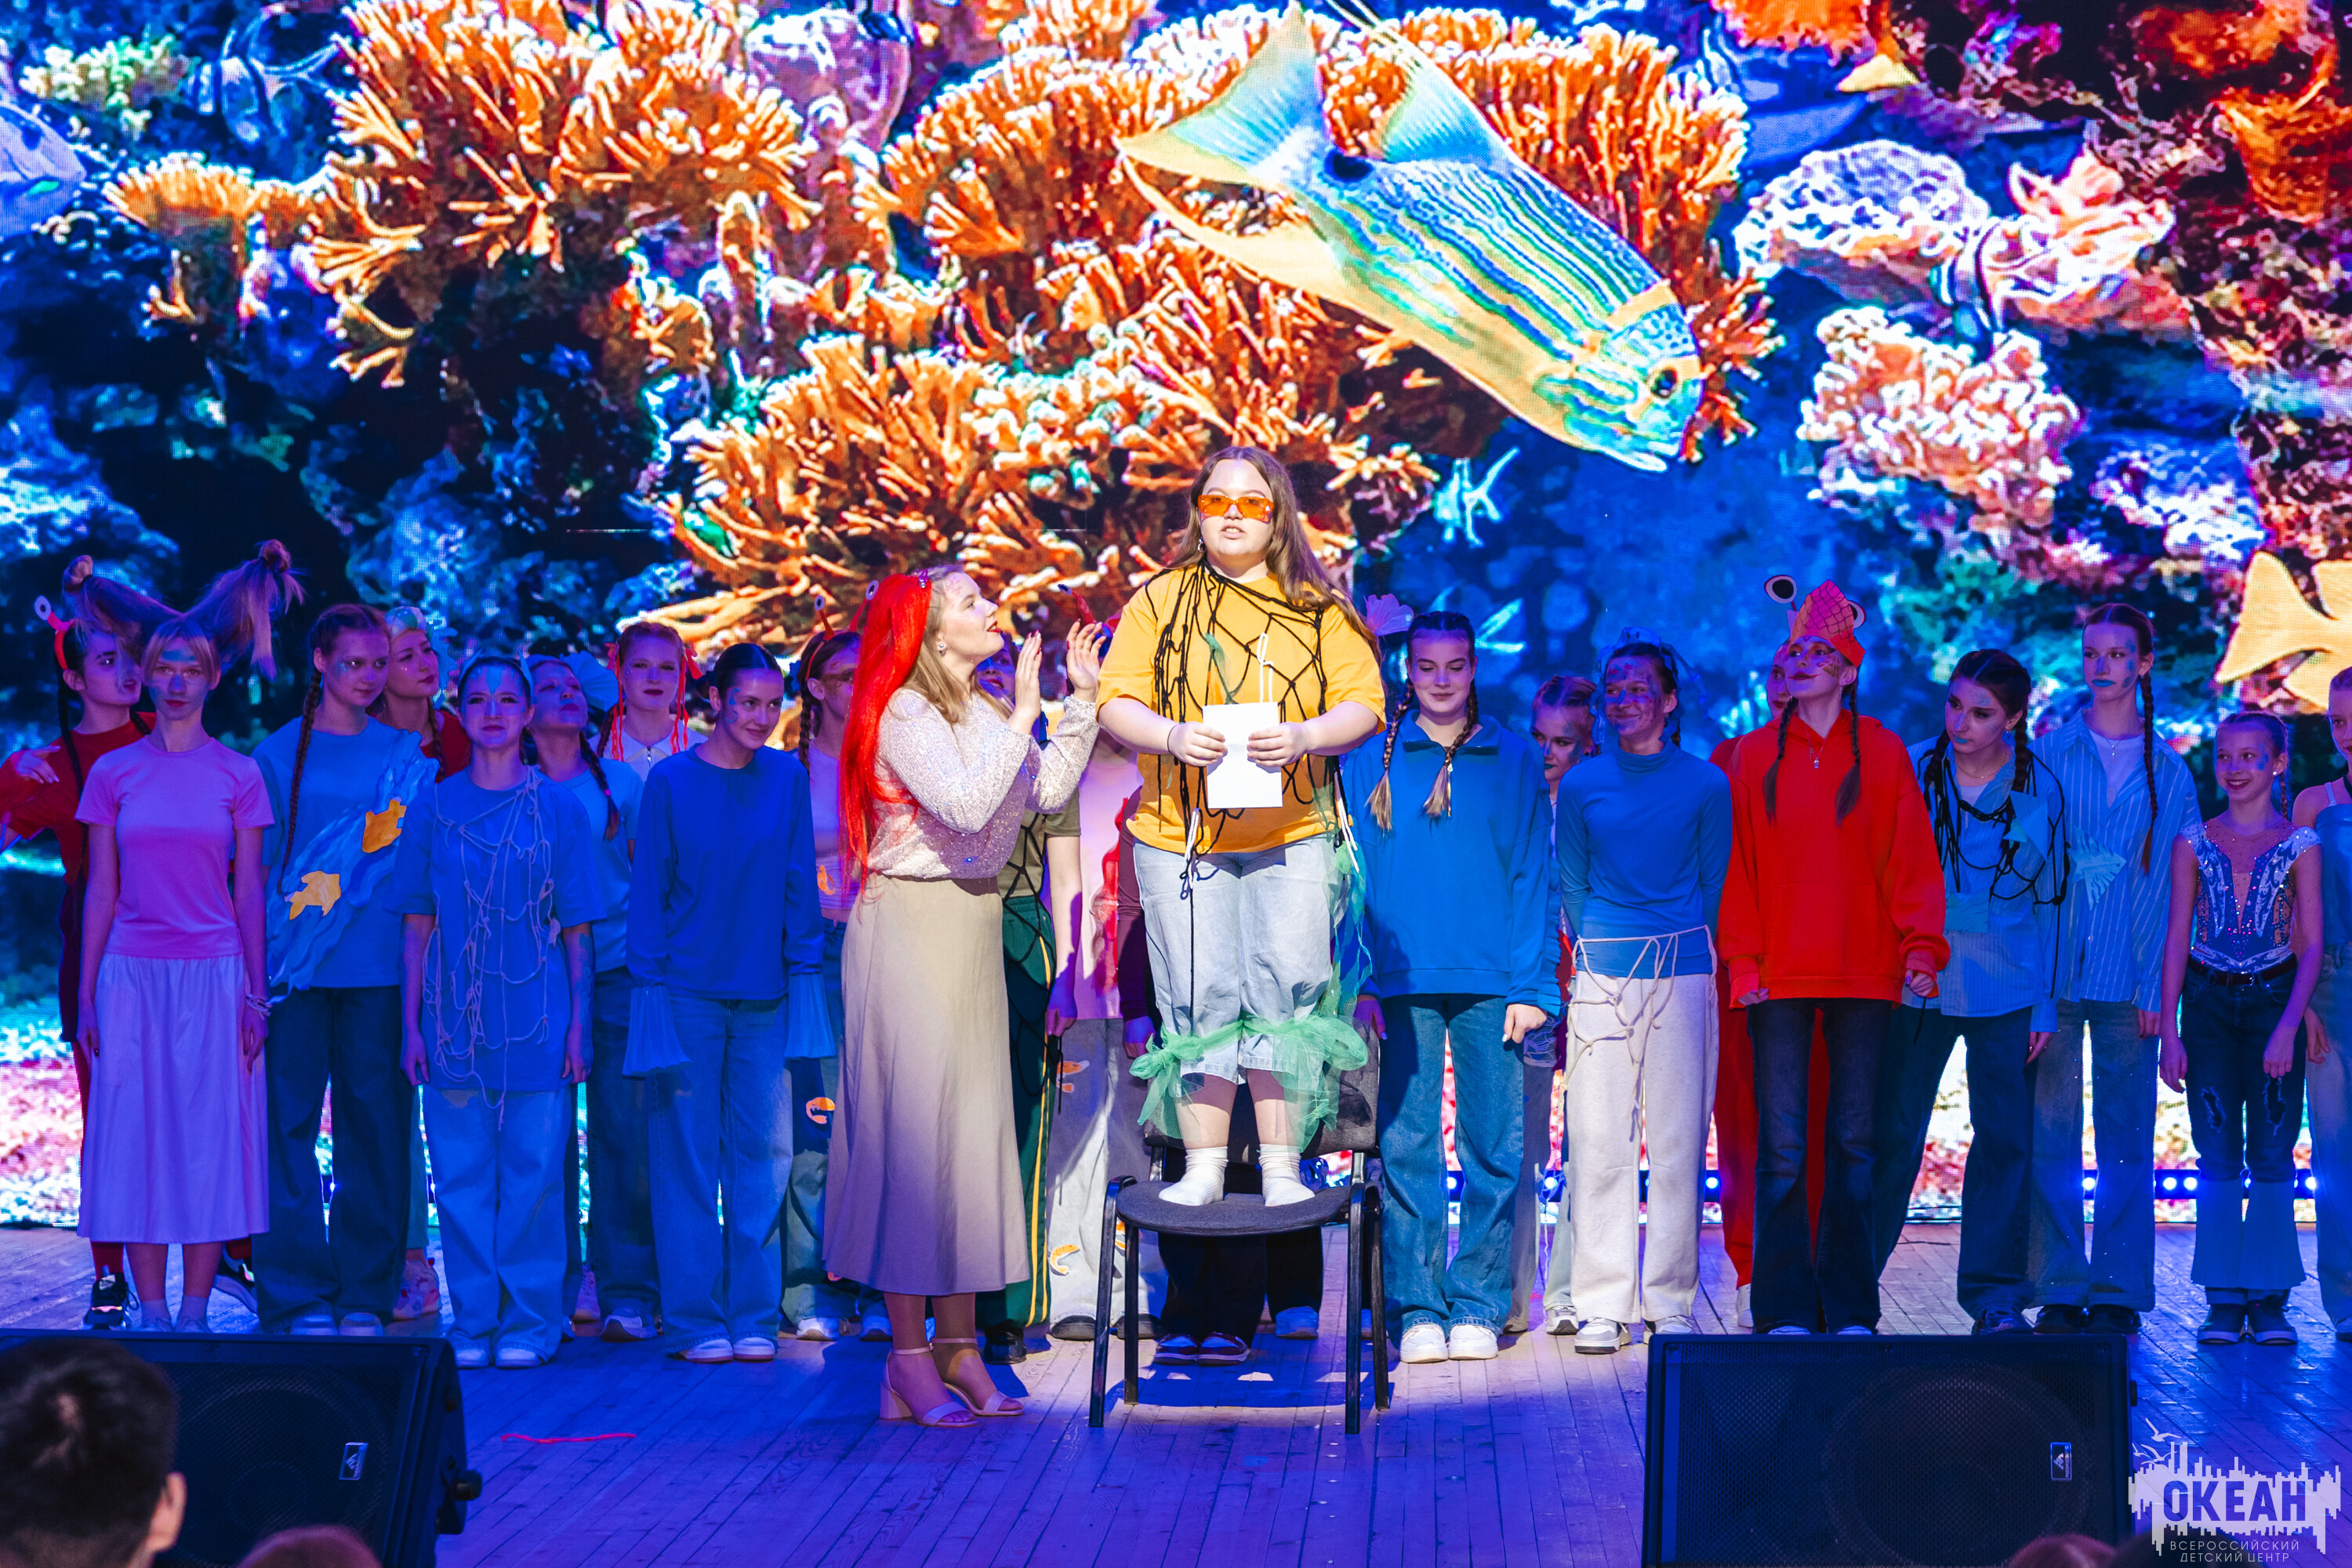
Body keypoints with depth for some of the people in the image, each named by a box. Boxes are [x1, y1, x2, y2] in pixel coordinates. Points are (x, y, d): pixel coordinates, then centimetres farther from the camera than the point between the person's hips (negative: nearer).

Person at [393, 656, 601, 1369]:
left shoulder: (559, 810, 4)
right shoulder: (434, 809, 8)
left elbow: (576, 930, 4)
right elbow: (417, 927, 9)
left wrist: (578, 1023, -3)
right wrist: (411, 1024, 3)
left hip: (536, 1021, -1)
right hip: (455, 1019, 2)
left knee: (533, 1176, -1)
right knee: (462, 1177, 3)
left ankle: (529, 1324, 7)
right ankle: (473, 1323, 11)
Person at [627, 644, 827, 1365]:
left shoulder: (787, 778, 5)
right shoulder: (669, 781, -2)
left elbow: (800, 882, 8)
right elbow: (648, 890, 0)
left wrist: (804, 966, 2)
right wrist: (650, 977, -5)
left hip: (766, 993, 2)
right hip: (688, 991, -2)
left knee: (764, 1152, 4)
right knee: (689, 1156, 1)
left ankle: (754, 1317, 11)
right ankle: (697, 1320, 8)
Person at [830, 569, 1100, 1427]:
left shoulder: (984, 709, 13)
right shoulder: (905, 715, -12)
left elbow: (1047, 792, 7)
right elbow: (966, 806, -24)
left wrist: (1081, 700, 7)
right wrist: (1023, 718, -19)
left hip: (973, 927, 8)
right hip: (910, 927, -8)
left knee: (974, 1122, 7)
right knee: (912, 1124, -6)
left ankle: (960, 1348, 13)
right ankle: (909, 1358, -2)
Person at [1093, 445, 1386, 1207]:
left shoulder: (1318, 608, 9)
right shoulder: (1159, 600, 9)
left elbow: (1364, 703, 4)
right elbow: (1117, 703, 4)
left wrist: (1303, 737, -16)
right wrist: (1172, 736, -16)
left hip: (1293, 836, 0)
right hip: (1181, 834, 0)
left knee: (1287, 996, -4)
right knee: (1200, 1002, -1)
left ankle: (1282, 1170, 4)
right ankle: (1203, 1168, 7)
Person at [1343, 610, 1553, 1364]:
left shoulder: (1515, 762, 9)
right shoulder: (1369, 762, 8)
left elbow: (1533, 877, 5)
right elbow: (1352, 878, 6)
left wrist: (1530, 985, -4)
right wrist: (1358, 980, -4)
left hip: (1491, 984, 0)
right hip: (1402, 985, 0)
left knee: (1493, 1149, 0)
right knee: (1406, 1148, -1)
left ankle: (1478, 1304, 8)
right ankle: (1415, 1309, 4)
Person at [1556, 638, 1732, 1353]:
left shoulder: (1706, 784, 5)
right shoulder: (1580, 786, 9)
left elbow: (1712, 884, 9)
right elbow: (1571, 887, 13)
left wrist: (1678, 951, 4)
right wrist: (1595, 952, 7)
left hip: (1683, 974, -1)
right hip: (1601, 976, 1)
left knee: (1678, 1141, -1)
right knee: (1598, 1142, -2)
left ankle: (1670, 1302, 6)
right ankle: (1603, 1306, 3)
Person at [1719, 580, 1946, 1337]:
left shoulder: (1882, 752, 6)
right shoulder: (1754, 756, 8)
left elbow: (1912, 857, 4)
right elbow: (1738, 866, 6)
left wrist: (1921, 945, -7)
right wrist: (1743, 961, -3)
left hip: (1864, 976, 0)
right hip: (1780, 976, 0)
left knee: (1854, 1141, 4)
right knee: (1782, 1145, -3)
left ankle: (1850, 1308, 9)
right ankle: (1786, 1309, 1)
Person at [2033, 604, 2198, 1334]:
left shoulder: (2169, 773, 9)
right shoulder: (2047, 754, 8)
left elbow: (2175, 887, 6)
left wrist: (2156, 984, -5)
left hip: (2128, 979, 0)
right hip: (2053, 973, 0)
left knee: (2125, 1138, 1)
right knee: (2051, 1136, -2)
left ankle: (2117, 1290, 7)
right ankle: (2060, 1290, 4)